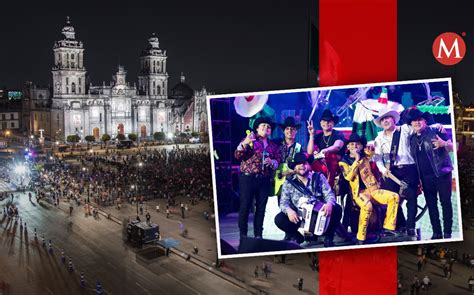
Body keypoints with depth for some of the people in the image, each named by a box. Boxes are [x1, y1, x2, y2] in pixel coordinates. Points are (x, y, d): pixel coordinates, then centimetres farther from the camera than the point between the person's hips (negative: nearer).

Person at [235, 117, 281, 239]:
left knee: (261, 208, 6)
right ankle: (243, 235, 5)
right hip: (248, 178, -4)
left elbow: (278, 161, 15)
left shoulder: (273, 145, 16)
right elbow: (237, 156, -5)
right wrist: (244, 143, -20)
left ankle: (258, 235, 15)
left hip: (265, 180, 4)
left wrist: (271, 162, -6)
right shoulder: (250, 140, 4)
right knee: (245, 206, -5)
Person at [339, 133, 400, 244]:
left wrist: (370, 148, -13)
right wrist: (357, 160, -16)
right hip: (359, 193, -5)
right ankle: (361, 238, -27)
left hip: (372, 189, 5)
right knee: (367, 206, -38)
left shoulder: (364, 156, 11)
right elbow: (349, 177, -14)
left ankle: (388, 228, -12)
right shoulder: (343, 162, 1)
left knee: (394, 197, -17)